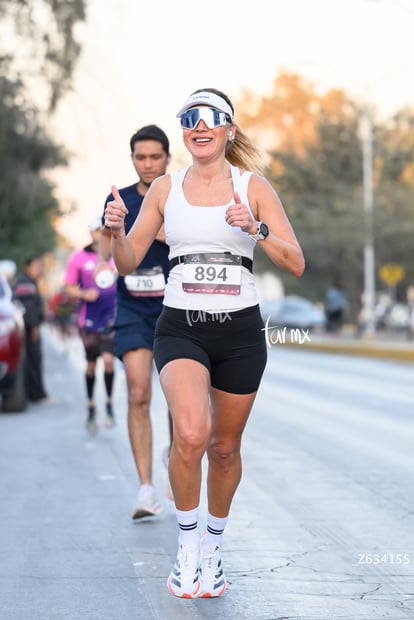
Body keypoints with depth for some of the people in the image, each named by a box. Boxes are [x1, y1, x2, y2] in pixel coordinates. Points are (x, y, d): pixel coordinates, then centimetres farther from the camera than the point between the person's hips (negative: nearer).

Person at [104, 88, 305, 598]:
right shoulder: (165, 188, 6)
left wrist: (256, 229, -20)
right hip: (181, 328, -1)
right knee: (191, 433, -25)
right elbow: (127, 262, 7)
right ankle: (186, 543, -3)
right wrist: (116, 230, -13)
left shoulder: (254, 187, 2)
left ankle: (212, 547, 35)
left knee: (225, 447, 11)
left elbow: (296, 264, -3)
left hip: (240, 330, 1)